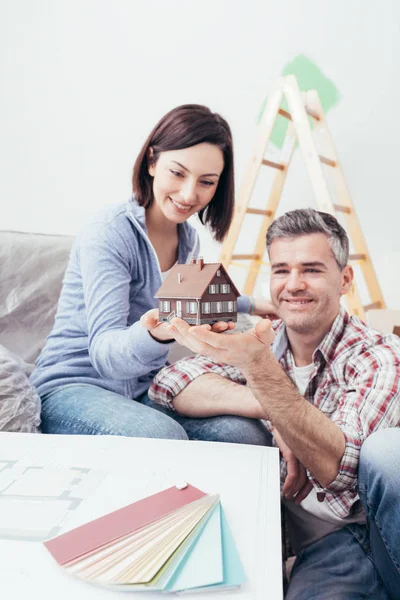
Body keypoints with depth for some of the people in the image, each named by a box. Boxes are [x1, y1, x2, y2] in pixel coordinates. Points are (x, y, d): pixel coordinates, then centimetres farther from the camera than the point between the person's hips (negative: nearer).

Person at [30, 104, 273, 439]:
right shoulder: (109, 235, -19)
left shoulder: (188, 238, 4)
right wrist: (154, 333, -48)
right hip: (73, 388, -6)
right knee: (163, 437, -35)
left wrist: (251, 305, 35)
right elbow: (104, 353, -27)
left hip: (145, 386, 6)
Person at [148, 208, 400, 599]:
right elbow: (167, 385, -10)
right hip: (325, 547, 0)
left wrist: (259, 367, -36)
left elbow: (339, 467, -24)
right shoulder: (261, 342, 2)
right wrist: (269, 408, -21)